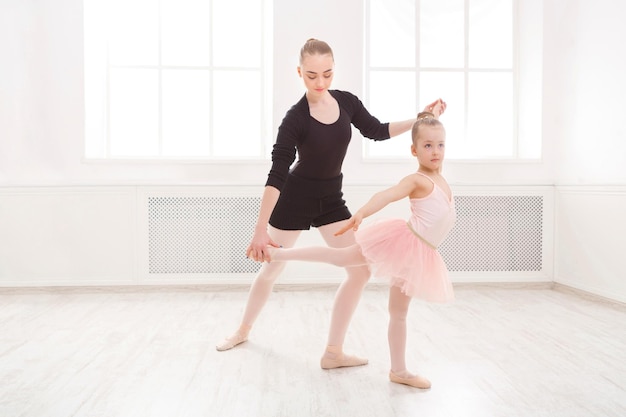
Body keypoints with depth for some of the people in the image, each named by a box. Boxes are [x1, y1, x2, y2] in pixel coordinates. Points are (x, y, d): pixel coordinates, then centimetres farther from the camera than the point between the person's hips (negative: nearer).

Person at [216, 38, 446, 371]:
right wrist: (260, 230, -34)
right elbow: (276, 175, -28)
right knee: (271, 270, 10)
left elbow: (376, 131, 9)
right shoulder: (295, 119, -23)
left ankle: (333, 353, 6)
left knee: (360, 272, -5)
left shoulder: (346, 101, -7)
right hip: (295, 199, -5)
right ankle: (243, 330, 37)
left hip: (331, 199, 5)